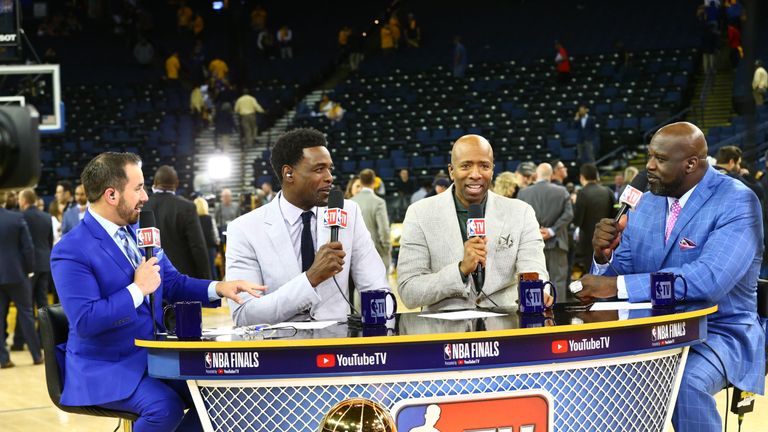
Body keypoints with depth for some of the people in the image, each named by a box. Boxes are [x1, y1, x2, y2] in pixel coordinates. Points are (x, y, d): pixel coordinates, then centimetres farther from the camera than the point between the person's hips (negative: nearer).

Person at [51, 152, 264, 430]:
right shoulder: (71, 251, -16)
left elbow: (173, 284, 16)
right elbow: (84, 322, -23)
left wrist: (218, 288, -2)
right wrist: (138, 289, -21)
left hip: (155, 356, 8)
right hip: (107, 368, -8)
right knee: (165, 407, -30)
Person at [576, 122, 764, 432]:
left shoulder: (736, 202, -15)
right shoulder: (646, 202, 6)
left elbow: (710, 279, -30)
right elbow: (619, 276, 9)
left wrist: (618, 286, -30)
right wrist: (603, 255, -15)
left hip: (717, 333, -6)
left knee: (687, 381, -36)